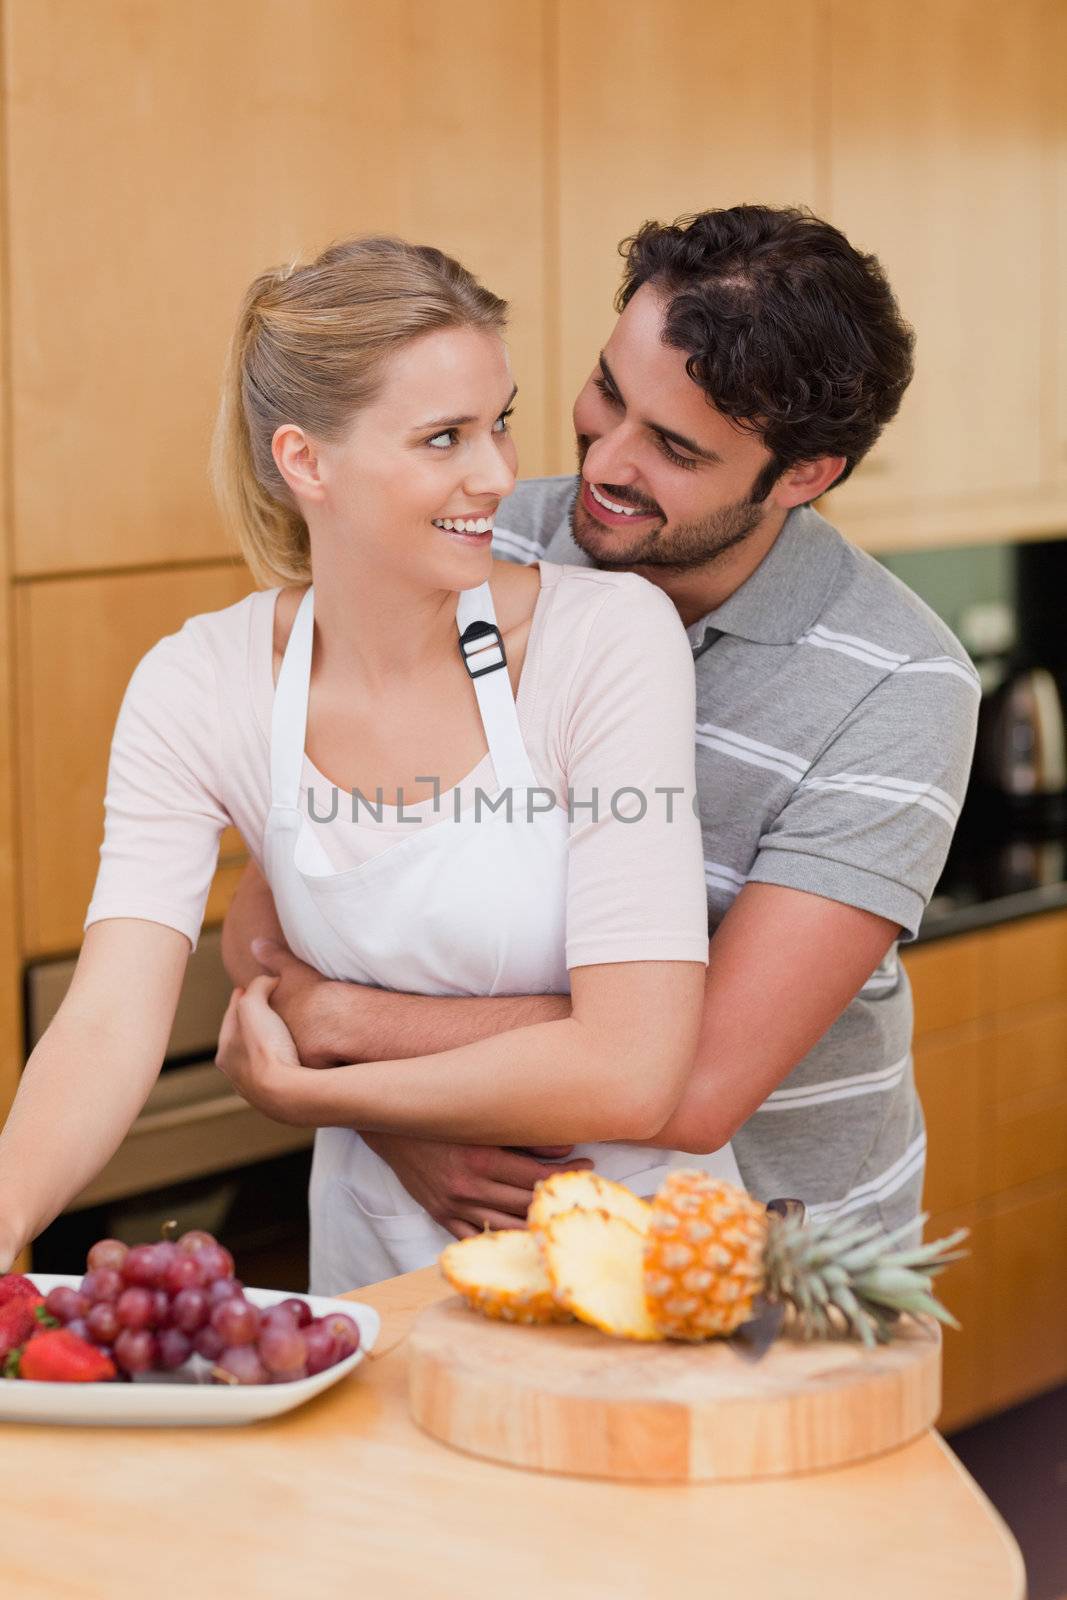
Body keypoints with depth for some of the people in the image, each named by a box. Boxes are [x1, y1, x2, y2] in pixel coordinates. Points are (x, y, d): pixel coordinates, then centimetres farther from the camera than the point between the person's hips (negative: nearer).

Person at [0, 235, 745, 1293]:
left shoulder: (611, 638, -17)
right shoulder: (198, 694, -8)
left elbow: (631, 1074, -22)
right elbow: (110, 1024, -18)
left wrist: (303, 1087, -13)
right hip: (381, 1257, 2)